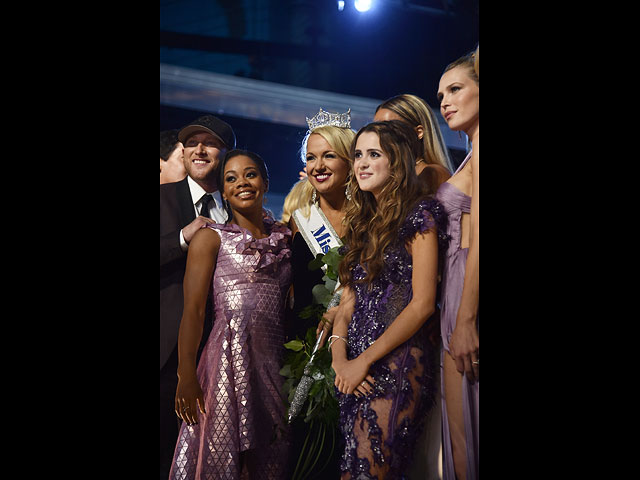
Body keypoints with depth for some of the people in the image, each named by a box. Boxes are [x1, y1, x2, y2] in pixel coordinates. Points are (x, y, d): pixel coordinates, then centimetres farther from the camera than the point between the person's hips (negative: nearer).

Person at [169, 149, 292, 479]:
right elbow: (193, 310, -7)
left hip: (276, 362, 5)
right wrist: (186, 377, -14)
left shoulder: (284, 236, 15)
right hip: (229, 357, -5)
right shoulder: (211, 238, 1)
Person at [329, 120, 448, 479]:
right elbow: (349, 299, 12)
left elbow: (422, 304, -12)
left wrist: (364, 360, -12)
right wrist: (339, 355, -6)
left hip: (397, 363, -7)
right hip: (355, 370, 7)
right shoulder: (363, 221, 17)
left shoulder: (418, 214, -5)